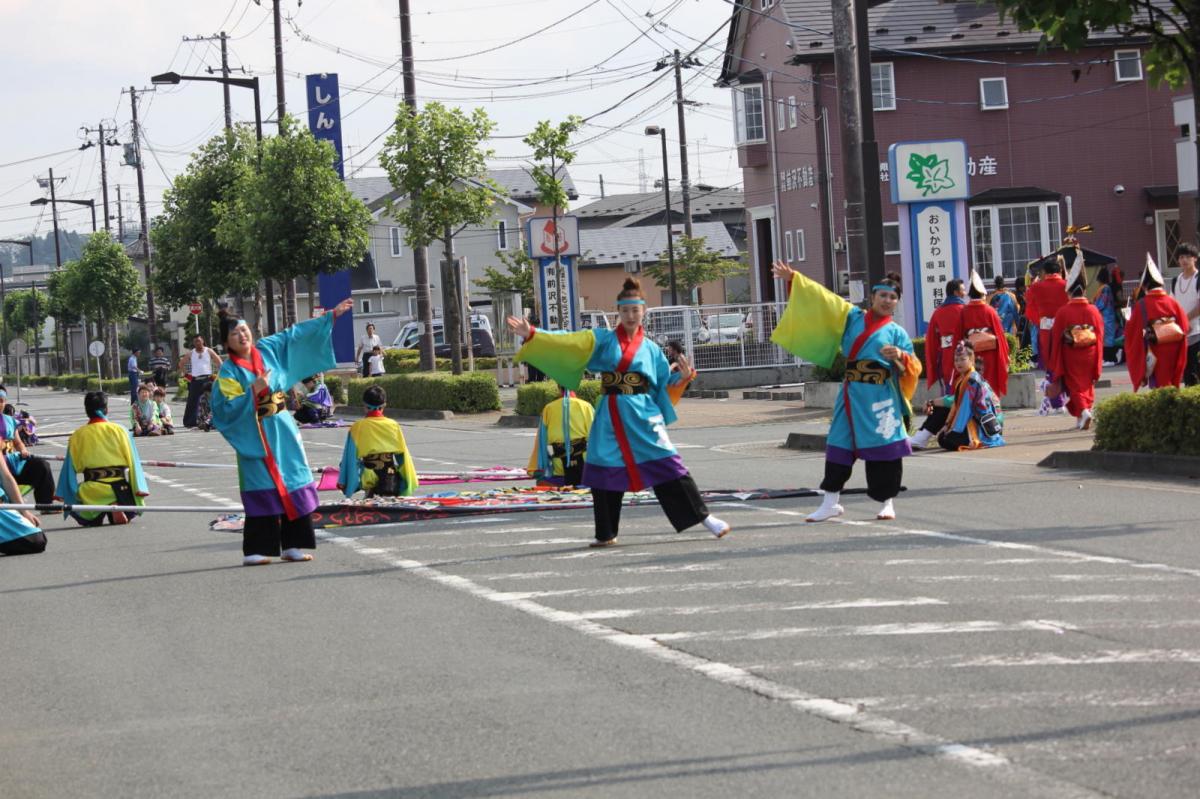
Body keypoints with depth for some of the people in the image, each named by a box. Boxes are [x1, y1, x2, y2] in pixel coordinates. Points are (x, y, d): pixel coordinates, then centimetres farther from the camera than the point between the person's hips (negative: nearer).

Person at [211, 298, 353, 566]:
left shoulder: (268, 349, 6)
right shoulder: (228, 371, -6)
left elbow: (296, 333, 14)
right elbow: (227, 408, -14)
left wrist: (330, 315, 18)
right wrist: (254, 391, -21)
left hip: (283, 429, 5)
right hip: (256, 435, -5)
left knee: (293, 486, 2)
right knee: (262, 489, -9)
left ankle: (292, 545, 6)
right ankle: (255, 550, -6)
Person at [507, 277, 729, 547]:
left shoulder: (651, 349, 9)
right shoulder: (602, 340, 6)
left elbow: (664, 385, 12)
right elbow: (566, 342, -3)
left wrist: (682, 378, -8)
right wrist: (532, 335, -14)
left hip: (644, 416, -1)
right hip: (610, 418, 1)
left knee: (669, 468, -5)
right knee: (605, 473, 2)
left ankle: (703, 517, 3)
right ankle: (606, 534, 14)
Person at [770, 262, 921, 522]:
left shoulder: (896, 333, 6)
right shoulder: (853, 317, 12)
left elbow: (913, 369, 2)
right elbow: (823, 299, 12)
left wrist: (901, 356, -19)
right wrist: (793, 278, 10)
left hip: (881, 396, -3)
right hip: (852, 393, 3)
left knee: (883, 448, -3)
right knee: (839, 445, 3)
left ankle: (887, 502, 10)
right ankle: (831, 502, 12)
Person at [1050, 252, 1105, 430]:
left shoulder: (1063, 312, -11)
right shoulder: (1093, 311, -3)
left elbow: (1056, 339, -8)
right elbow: (1100, 337, 0)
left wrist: (1056, 367, 0)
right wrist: (1097, 366, 9)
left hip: (1071, 356, -3)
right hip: (1090, 354, 3)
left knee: (1075, 385, 4)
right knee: (1087, 384, 16)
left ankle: (1083, 411, -19)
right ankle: (1082, 419, 17)